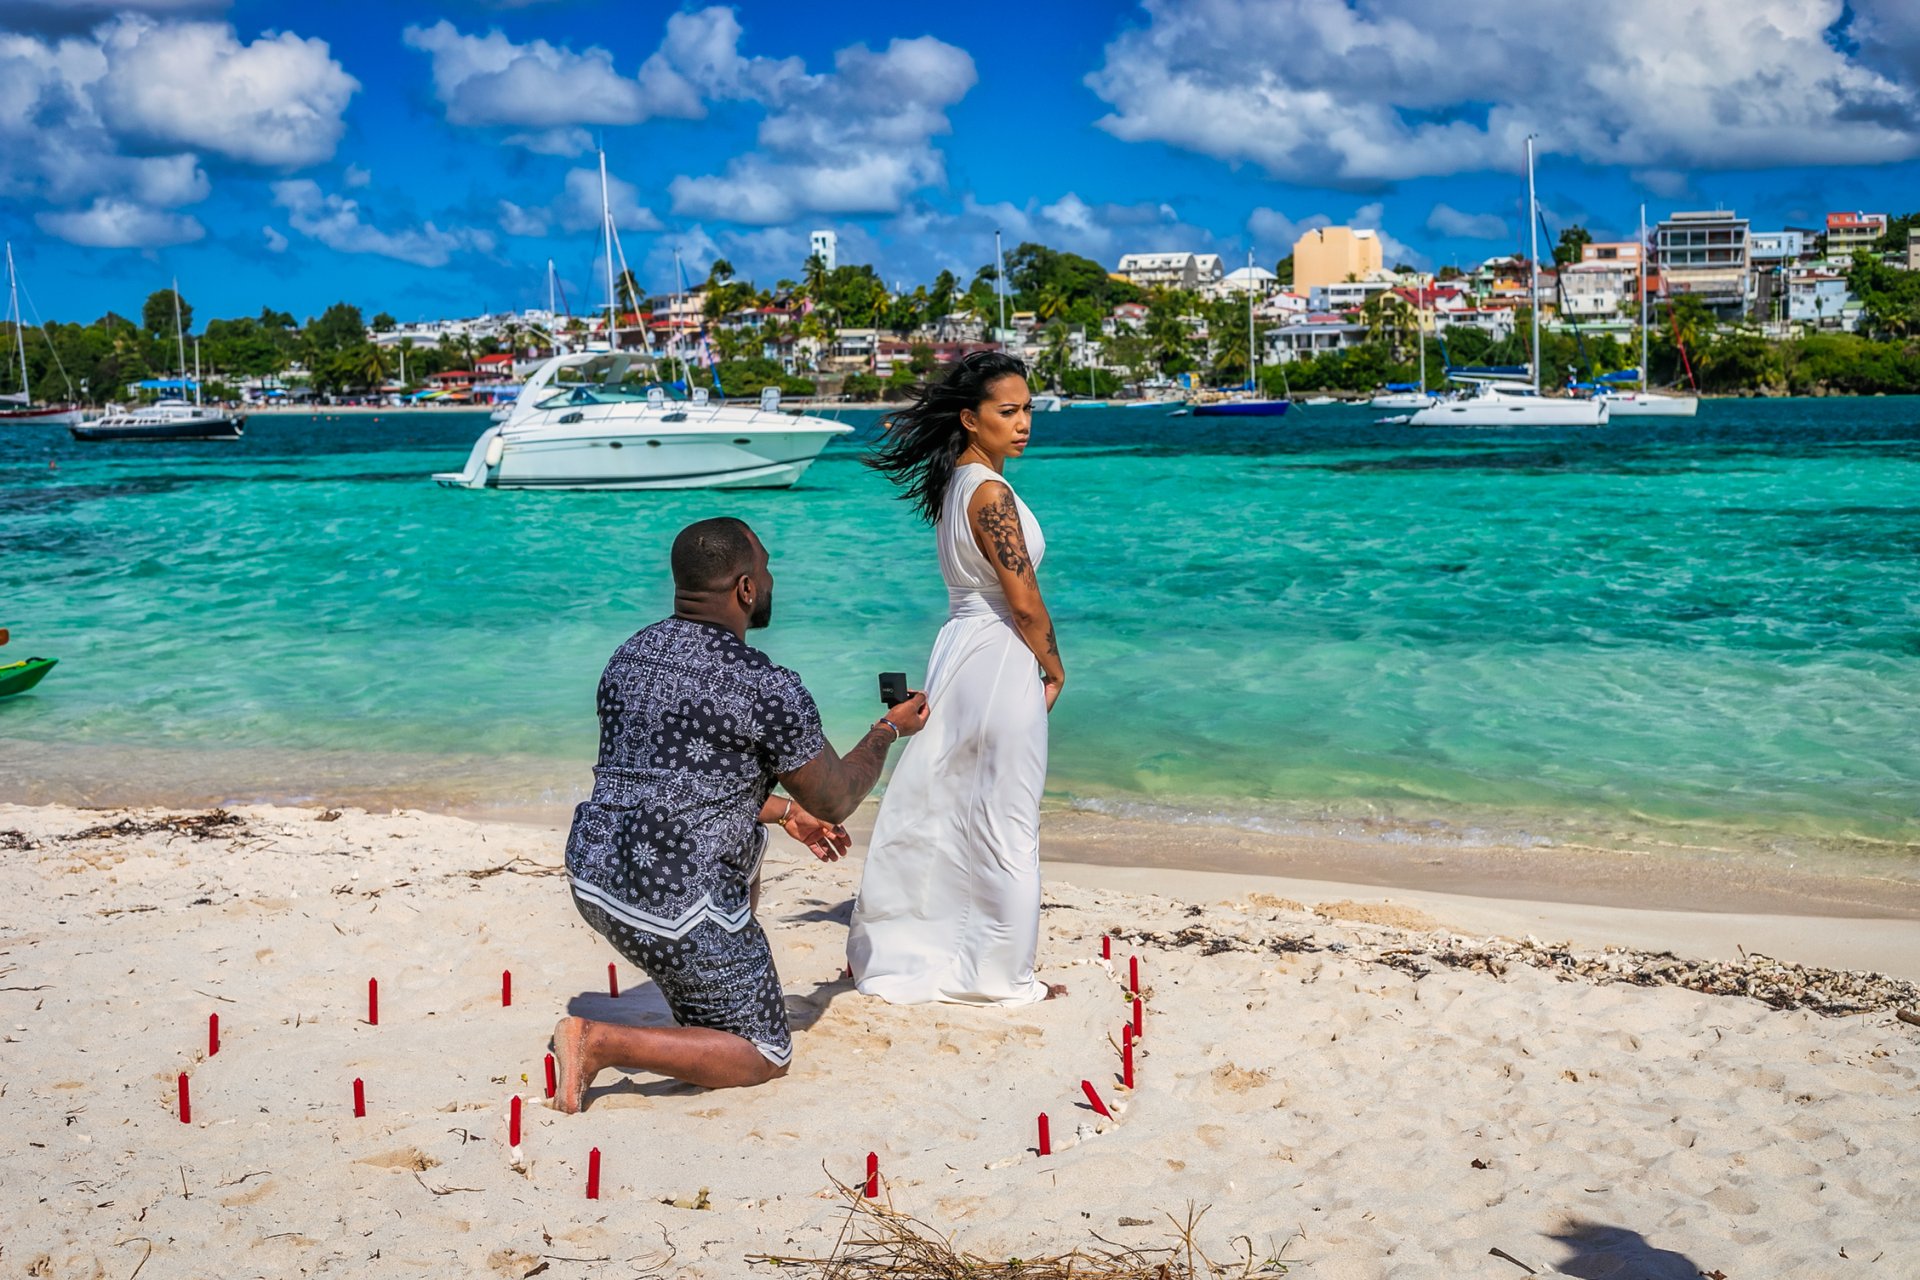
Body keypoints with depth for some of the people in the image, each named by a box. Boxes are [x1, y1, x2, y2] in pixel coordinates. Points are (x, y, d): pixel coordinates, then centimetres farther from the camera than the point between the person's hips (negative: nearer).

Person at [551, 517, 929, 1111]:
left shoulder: (629, 656, 9)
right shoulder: (768, 689, -15)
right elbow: (834, 801, -2)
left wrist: (785, 813, 29)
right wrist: (888, 731, 16)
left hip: (592, 874, 8)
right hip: (673, 907, -8)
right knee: (766, 1057, 9)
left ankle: (698, 1019, 31)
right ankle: (601, 1042, -7)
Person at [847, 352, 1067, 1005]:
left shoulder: (952, 483, 9)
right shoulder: (990, 492, -19)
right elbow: (1024, 601, -17)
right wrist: (1055, 669, -5)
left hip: (960, 648, 9)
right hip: (1000, 658, -9)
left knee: (938, 808, 17)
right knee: (1005, 824, 1)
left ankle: (882, 949, 27)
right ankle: (1004, 977, 11)